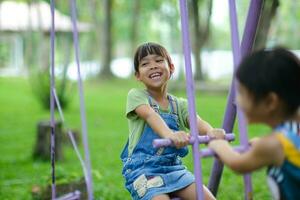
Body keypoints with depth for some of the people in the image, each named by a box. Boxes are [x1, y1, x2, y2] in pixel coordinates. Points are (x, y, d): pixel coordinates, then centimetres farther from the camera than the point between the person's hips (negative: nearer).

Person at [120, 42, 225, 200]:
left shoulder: (180, 104, 10)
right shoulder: (136, 96, -2)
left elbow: (196, 121, -11)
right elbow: (151, 116, -24)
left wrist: (211, 132, -37)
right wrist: (169, 134, -47)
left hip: (173, 166, 5)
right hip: (143, 169, -4)